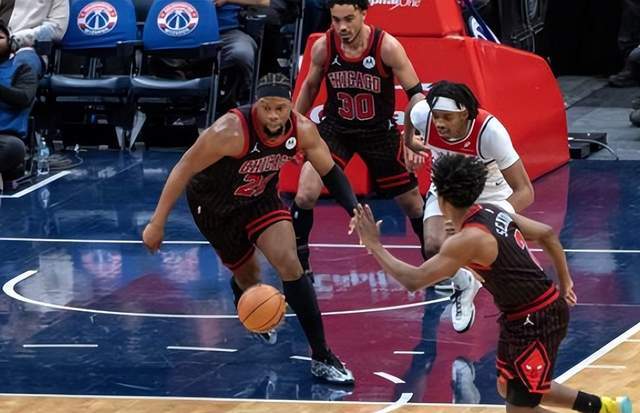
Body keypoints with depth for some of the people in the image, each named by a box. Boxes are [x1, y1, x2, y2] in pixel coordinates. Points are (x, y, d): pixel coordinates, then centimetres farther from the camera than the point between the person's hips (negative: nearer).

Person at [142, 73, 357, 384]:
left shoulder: (302, 130, -21)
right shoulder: (231, 131, -37)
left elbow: (330, 171, -4)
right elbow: (183, 170, -27)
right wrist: (157, 224, -24)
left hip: (261, 198, 3)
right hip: (214, 206, -3)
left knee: (289, 264, -16)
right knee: (247, 277, 11)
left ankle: (321, 357, -11)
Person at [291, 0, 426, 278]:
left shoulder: (387, 47, -22)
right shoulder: (323, 47, -15)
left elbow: (415, 93, -15)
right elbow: (310, 86, 5)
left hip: (379, 131, -1)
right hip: (334, 128, 1)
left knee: (411, 201, 10)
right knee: (305, 195, -19)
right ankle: (298, 266, -3)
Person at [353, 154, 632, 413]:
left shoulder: (468, 240, -24)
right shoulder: (493, 212, 2)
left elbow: (413, 280, -25)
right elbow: (547, 234, 13)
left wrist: (374, 245, -15)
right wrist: (564, 282, 23)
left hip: (536, 321, -9)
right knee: (508, 388, 24)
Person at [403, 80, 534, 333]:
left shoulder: (490, 130, -37)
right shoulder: (422, 114, -28)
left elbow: (524, 192, -36)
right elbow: (416, 99, 1)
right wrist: (408, 138, 18)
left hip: (490, 194, -3)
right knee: (434, 249, -24)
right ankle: (462, 286, 11)